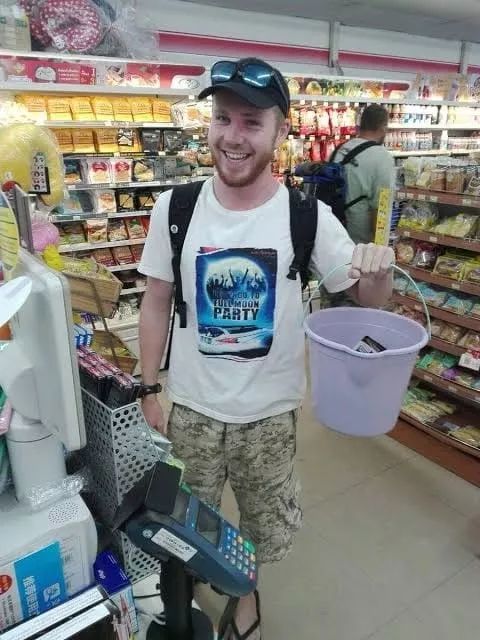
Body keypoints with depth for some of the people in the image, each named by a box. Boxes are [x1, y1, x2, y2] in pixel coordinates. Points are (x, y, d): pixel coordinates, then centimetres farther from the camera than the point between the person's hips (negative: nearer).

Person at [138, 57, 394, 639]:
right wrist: (149, 391, 0)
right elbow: (155, 303, -1)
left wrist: (381, 270, -29)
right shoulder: (175, 208, -11)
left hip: (269, 411, 0)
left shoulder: (308, 216, -14)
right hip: (192, 405, 1)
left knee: (263, 523, 23)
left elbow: (367, 301, -5)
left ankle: (247, 591, 55)